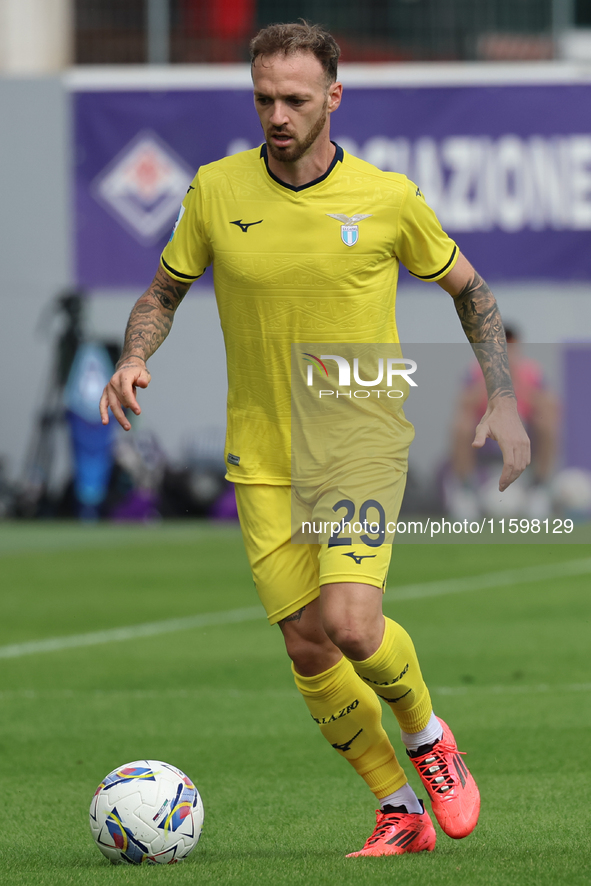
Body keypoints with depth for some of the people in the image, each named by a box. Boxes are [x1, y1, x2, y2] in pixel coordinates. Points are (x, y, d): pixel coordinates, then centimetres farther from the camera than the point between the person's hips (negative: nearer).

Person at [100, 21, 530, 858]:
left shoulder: (388, 198, -7)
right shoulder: (217, 190, -4)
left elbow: (469, 288, 8)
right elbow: (164, 292, 10)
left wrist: (503, 401, -2)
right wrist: (133, 361, -11)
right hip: (264, 459, 3)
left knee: (351, 624, -20)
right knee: (307, 647, -1)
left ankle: (427, 735, 11)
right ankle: (400, 809, 16)